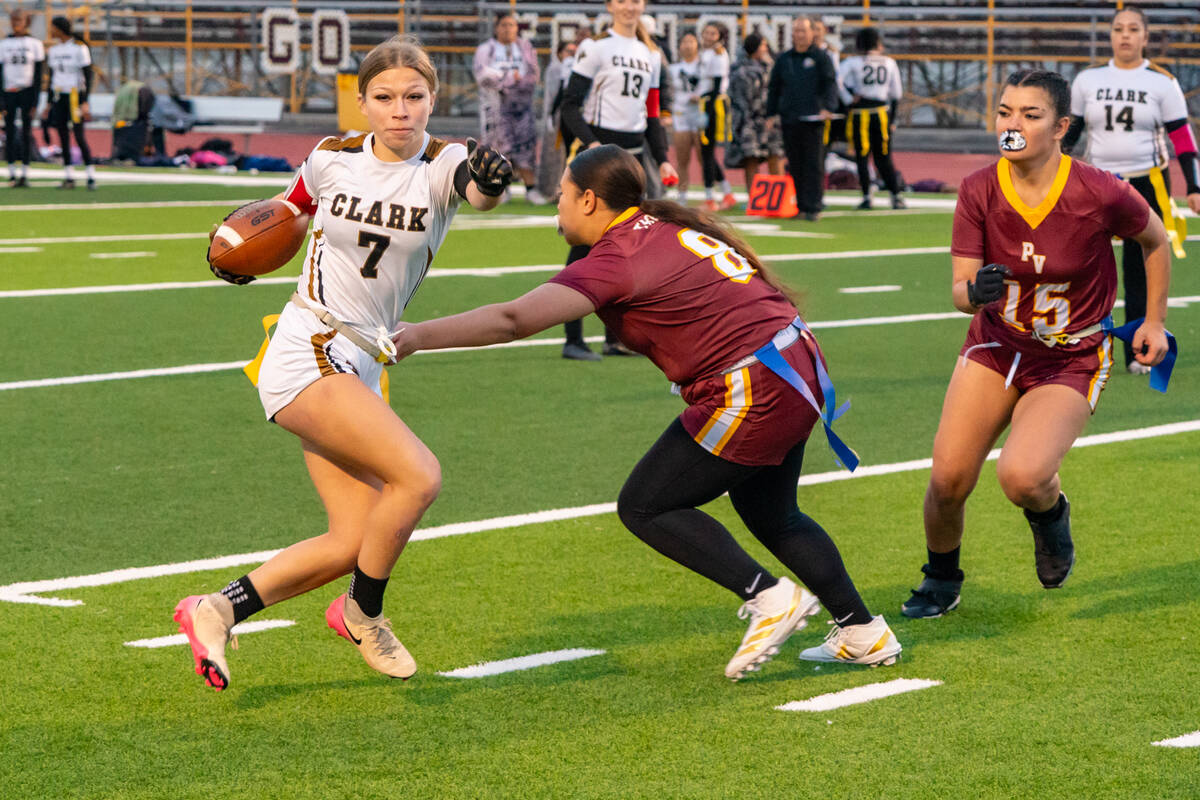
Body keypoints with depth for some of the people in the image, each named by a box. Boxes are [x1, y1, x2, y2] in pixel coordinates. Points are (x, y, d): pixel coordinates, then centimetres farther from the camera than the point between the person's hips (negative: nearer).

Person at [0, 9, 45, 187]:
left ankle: (25, 174, 3)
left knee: (27, 133, 0)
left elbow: (38, 75, 2)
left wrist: (35, 101, -5)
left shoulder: (35, 44, 3)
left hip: (27, 92, -1)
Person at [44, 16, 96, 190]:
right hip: (59, 96, 6)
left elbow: (88, 76, -9)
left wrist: (85, 102, -16)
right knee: (63, 137, 4)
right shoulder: (54, 50, 11)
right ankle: (68, 177, 7)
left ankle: (91, 176, -5)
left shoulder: (79, 48, -8)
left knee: (79, 136, -10)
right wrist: (49, 102, 16)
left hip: (75, 96, -6)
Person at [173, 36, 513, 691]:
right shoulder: (333, 158, -4)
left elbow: (478, 191, -32)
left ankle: (217, 610, 12)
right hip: (308, 352, -4)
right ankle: (362, 613, -2)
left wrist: (488, 183, -53)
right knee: (417, 476, -23)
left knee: (354, 542, 0)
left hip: (360, 365, 4)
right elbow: (292, 208, 21)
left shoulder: (442, 165, -6)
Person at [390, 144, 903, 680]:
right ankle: (864, 633, 32)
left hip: (751, 391, -10)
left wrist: (418, 336, -24)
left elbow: (515, 319, -24)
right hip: (798, 368, 10)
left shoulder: (616, 259, -14)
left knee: (644, 507, 1)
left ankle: (770, 598, -3)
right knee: (770, 515, 26)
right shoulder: (666, 226, 12)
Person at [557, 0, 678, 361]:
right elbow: (570, 105, -7)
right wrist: (591, 143, -20)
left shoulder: (651, 55, 15)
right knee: (586, 243, -6)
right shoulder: (595, 47, -3)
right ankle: (573, 339, -4)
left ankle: (616, 336, 11)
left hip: (632, 156, 6)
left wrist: (662, 158, 10)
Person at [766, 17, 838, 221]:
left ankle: (813, 207, -6)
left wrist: (828, 107, -19)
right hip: (789, 119, 4)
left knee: (814, 164, -6)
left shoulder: (821, 57, 4)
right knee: (795, 165, 4)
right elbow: (774, 87, 20)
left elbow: (830, 84, -4)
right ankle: (800, 205, 9)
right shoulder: (784, 59, 15)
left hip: (813, 118, -4)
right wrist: (771, 113, 13)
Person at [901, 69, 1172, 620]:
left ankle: (1050, 512, 13)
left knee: (1020, 477, -26)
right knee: (947, 480, -7)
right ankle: (941, 579, 24)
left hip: (1072, 358, -3)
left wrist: (1154, 322, 6)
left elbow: (1155, 239, 1)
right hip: (996, 346, 3)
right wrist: (975, 291, -35)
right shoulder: (978, 191, -12)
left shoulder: (1100, 194, -20)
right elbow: (960, 290, -11)